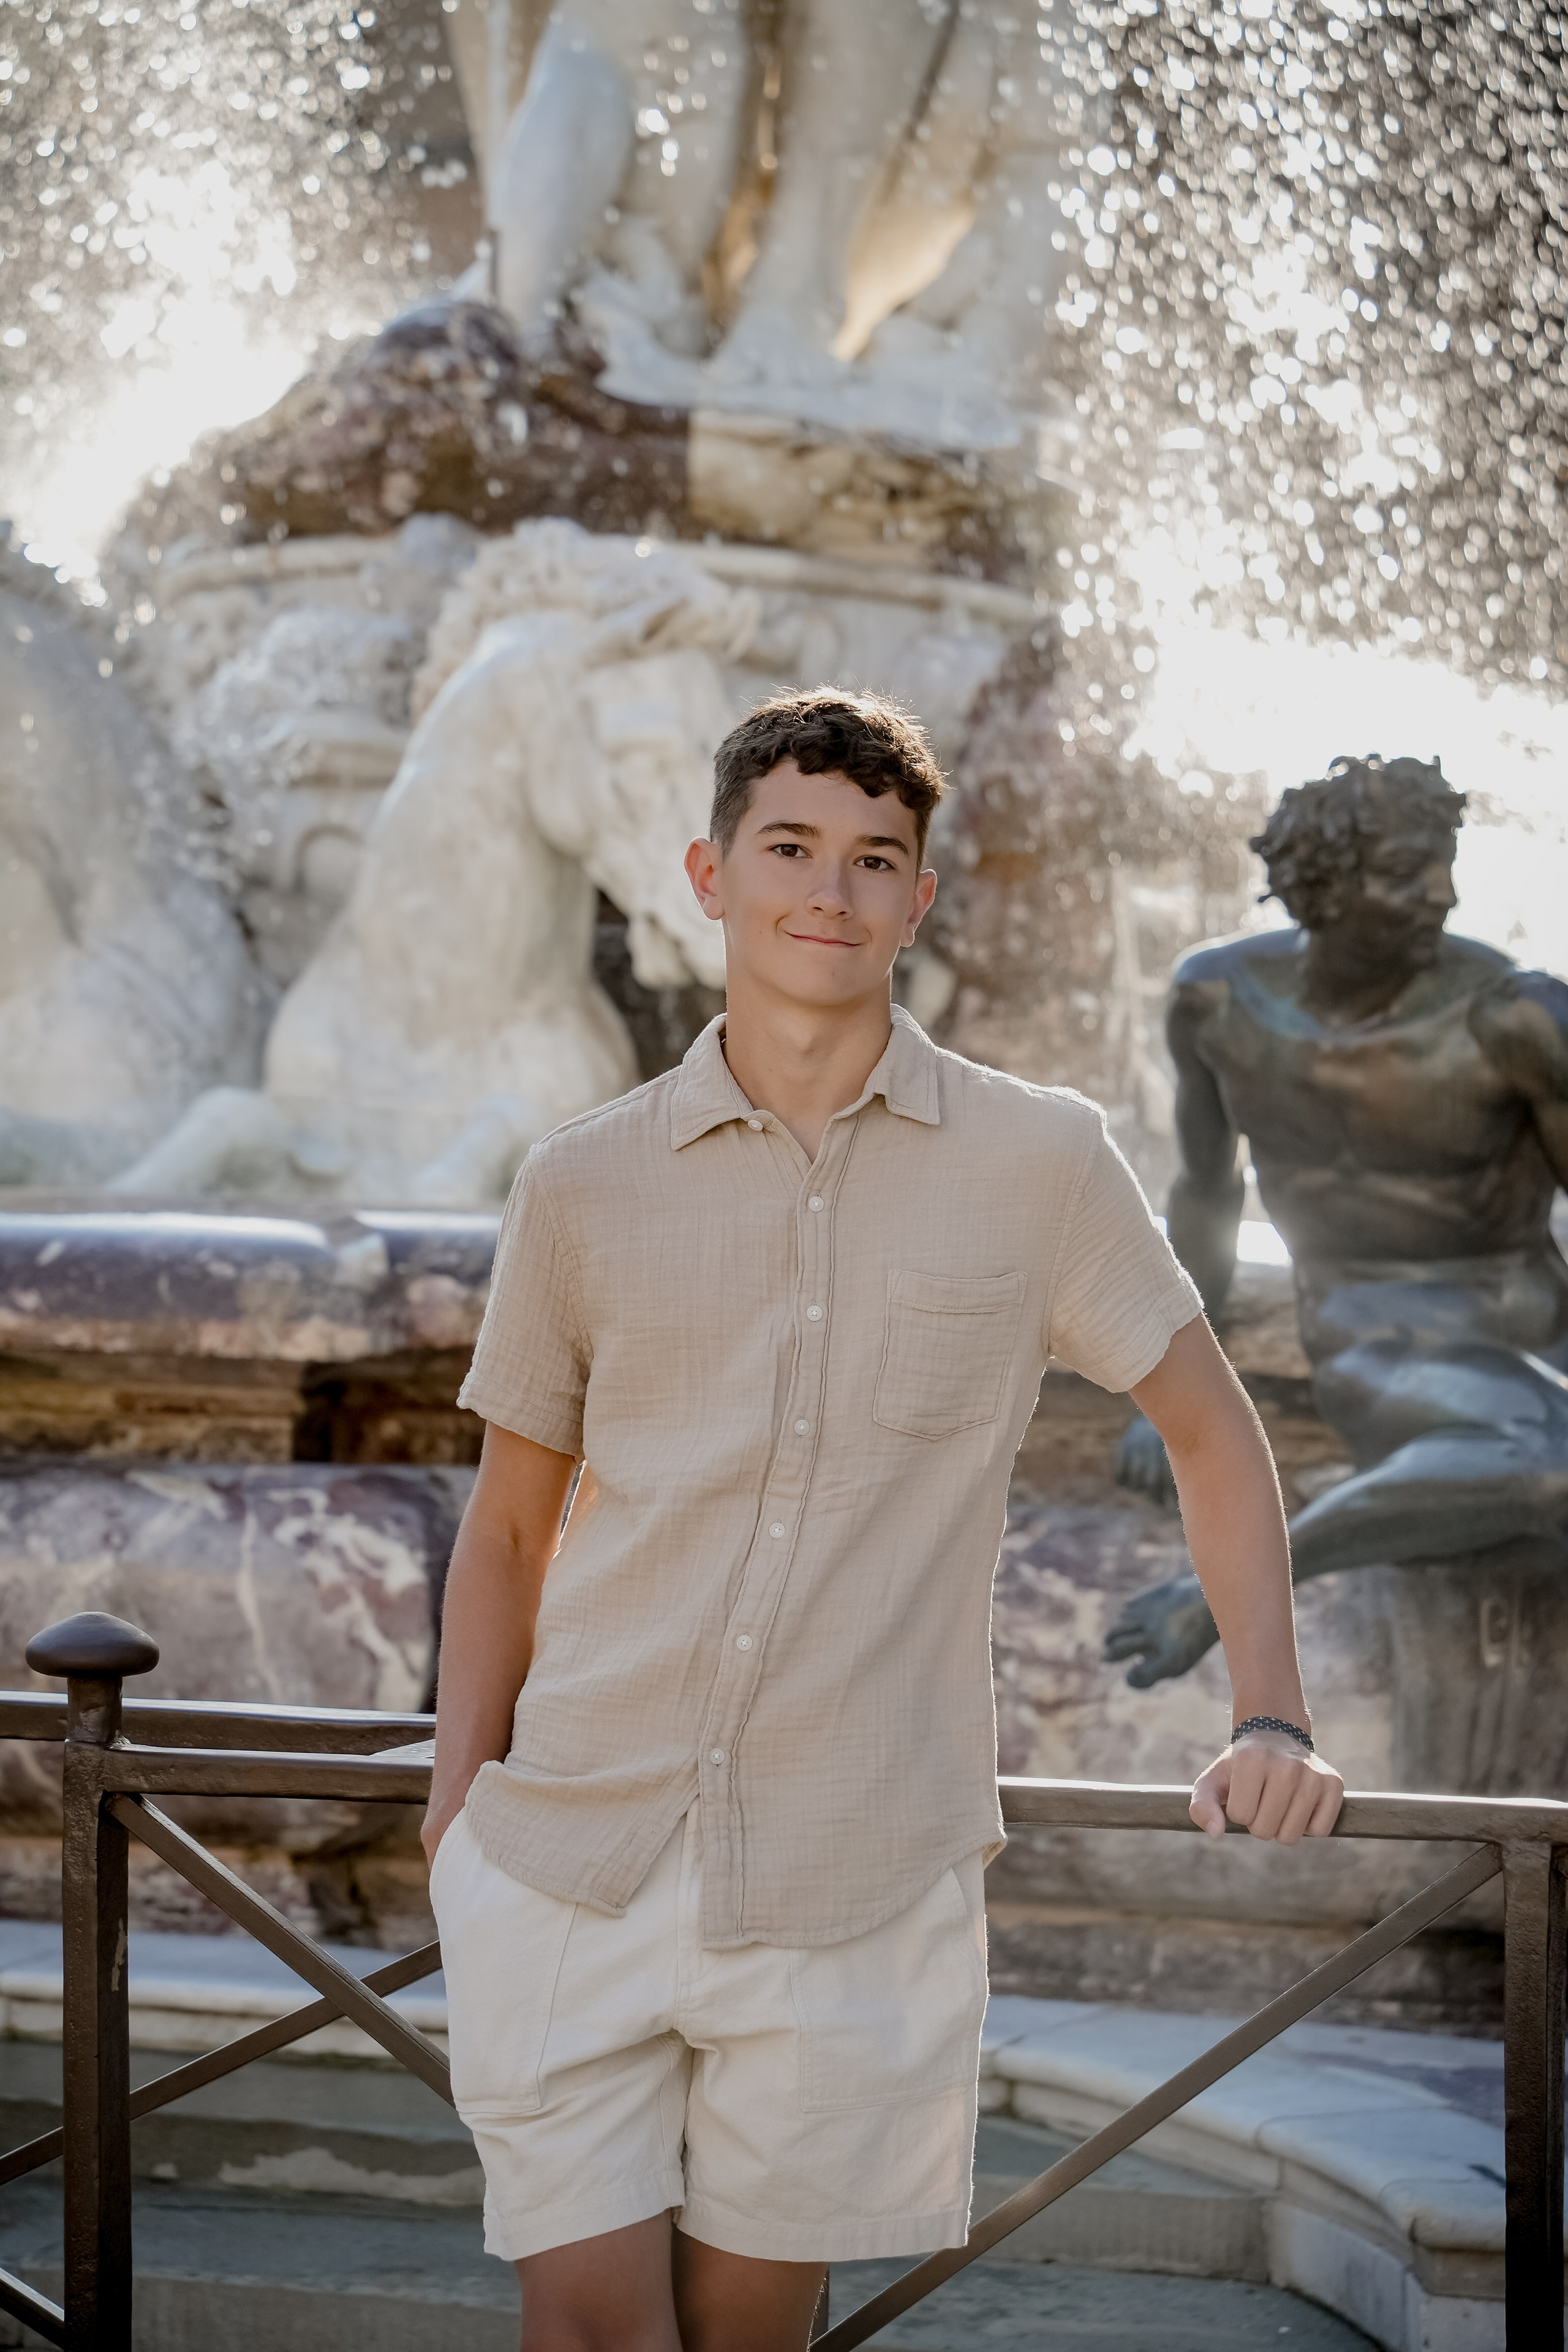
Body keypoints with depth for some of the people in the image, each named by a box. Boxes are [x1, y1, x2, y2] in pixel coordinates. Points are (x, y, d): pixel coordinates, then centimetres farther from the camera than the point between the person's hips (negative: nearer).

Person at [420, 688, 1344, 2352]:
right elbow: (510, 1525, 13)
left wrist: (1270, 1723, 2)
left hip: (851, 1890, -1)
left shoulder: (1041, 1166, 1)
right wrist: (455, 1799, 6)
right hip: (570, 1859, 1)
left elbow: (1210, 1431, 11)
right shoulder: (580, 1186, 4)